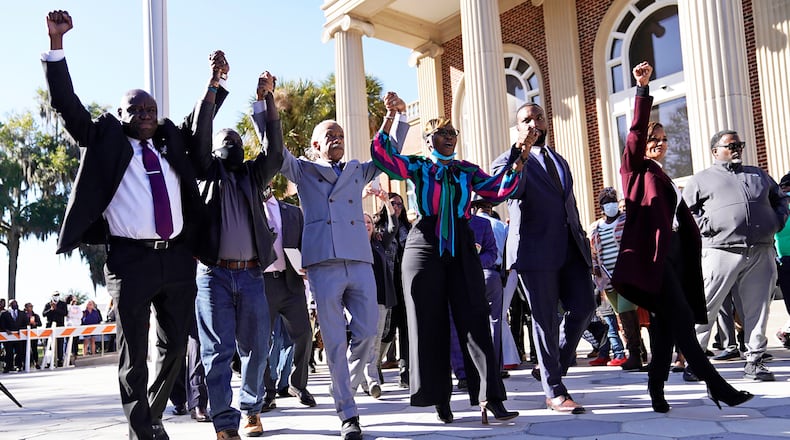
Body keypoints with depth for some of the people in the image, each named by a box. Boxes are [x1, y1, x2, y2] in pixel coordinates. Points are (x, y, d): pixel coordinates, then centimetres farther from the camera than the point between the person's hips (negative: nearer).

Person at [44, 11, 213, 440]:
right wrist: (56, 42, -7)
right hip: (130, 259, -4)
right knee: (133, 353, 1)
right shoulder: (105, 141, 7)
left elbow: (199, 126, 27)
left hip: (177, 258, 4)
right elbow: (66, 103, 2)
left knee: (174, 347, 13)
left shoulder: (171, 142, 17)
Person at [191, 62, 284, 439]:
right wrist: (214, 82, -11)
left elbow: (274, 147, 3)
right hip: (214, 274, -2)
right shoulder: (206, 171, 12)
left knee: (256, 347, 7)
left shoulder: (253, 174, 18)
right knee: (218, 351, -4)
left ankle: (250, 408, 25)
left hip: (251, 274, 3)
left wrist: (267, 97, -6)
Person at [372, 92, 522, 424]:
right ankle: (440, 398, 11)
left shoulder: (467, 170, 14)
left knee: (474, 320, -4)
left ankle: (489, 397, -5)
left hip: (462, 250, 2)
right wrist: (391, 116, -17)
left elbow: (498, 191, 3)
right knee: (430, 324, 1)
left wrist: (517, 162, -9)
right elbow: (381, 155, -9)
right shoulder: (417, 167, 6)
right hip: (425, 248, -2)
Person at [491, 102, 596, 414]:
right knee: (545, 320, -1)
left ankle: (553, 366, 20)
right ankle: (554, 392, 8)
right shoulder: (508, 160, 2)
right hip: (536, 251, -6)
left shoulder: (559, 161, 23)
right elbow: (510, 191, -19)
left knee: (584, 307, -2)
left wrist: (582, 241, 19)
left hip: (570, 249, 6)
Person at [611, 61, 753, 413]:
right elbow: (636, 131, -11)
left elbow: (682, 219, 22)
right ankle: (717, 386, -11)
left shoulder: (665, 178, 25)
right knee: (681, 320, -11)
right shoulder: (637, 171, 4)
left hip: (674, 254, 8)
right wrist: (642, 88, -20)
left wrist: (693, 248, 13)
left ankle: (657, 391, 8)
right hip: (651, 253, -8)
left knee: (666, 323, 5)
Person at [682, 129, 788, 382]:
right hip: (721, 252, -4)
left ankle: (754, 361, 12)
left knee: (757, 309, 3)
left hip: (761, 253, 4)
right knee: (705, 308, -4)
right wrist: (706, 227, -8)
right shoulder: (702, 179, 10)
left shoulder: (758, 175, 23)